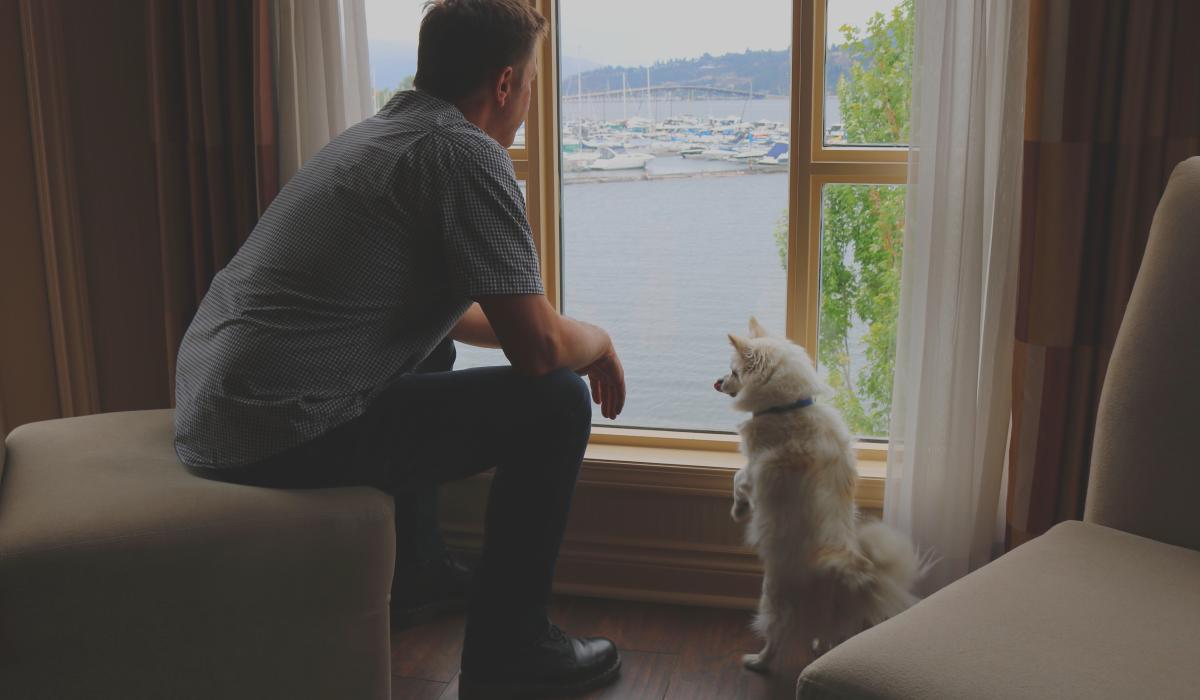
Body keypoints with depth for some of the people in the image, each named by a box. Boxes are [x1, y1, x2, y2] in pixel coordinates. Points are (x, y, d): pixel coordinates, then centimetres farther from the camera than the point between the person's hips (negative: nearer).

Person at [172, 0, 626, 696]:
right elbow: (539, 348, -16)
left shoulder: (384, 131, 16)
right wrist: (599, 341, 7)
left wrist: (568, 336, 27)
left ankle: (414, 570, 38)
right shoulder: (467, 154, -13)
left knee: (433, 348, 32)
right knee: (555, 403, -5)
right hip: (281, 435, -10)